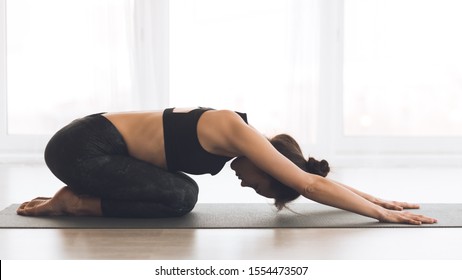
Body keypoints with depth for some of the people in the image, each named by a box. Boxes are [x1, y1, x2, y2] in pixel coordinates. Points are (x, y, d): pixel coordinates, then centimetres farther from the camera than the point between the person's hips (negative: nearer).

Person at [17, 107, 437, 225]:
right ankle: (73, 202, -4)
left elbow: (310, 179, 12)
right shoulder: (235, 132, -20)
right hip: (81, 147, -9)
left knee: (183, 192, 10)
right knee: (180, 197, -18)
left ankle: (78, 197, 15)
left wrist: (379, 200, 12)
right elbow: (311, 185, -20)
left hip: (96, 144, 9)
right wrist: (382, 214, -14)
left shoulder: (248, 141, 6)